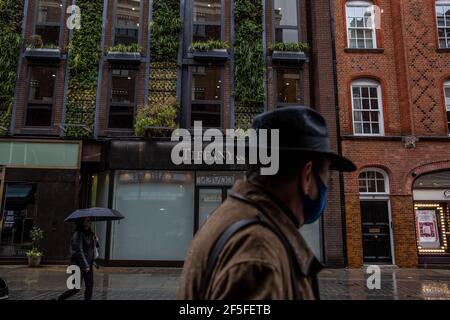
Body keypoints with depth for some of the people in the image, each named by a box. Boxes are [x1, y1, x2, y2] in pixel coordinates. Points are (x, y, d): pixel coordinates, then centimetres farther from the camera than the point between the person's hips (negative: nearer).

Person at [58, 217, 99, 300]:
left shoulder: (90, 234, 8)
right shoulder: (78, 234, -15)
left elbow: (95, 246, 17)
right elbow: (79, 252, -20)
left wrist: (96, 240, -6)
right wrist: (85, 266, -22)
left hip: (88, 264, 7)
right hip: (79, 265, -7)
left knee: (90, 286, 4)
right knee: (76, 288, 1)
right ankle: (59, 299, 19)